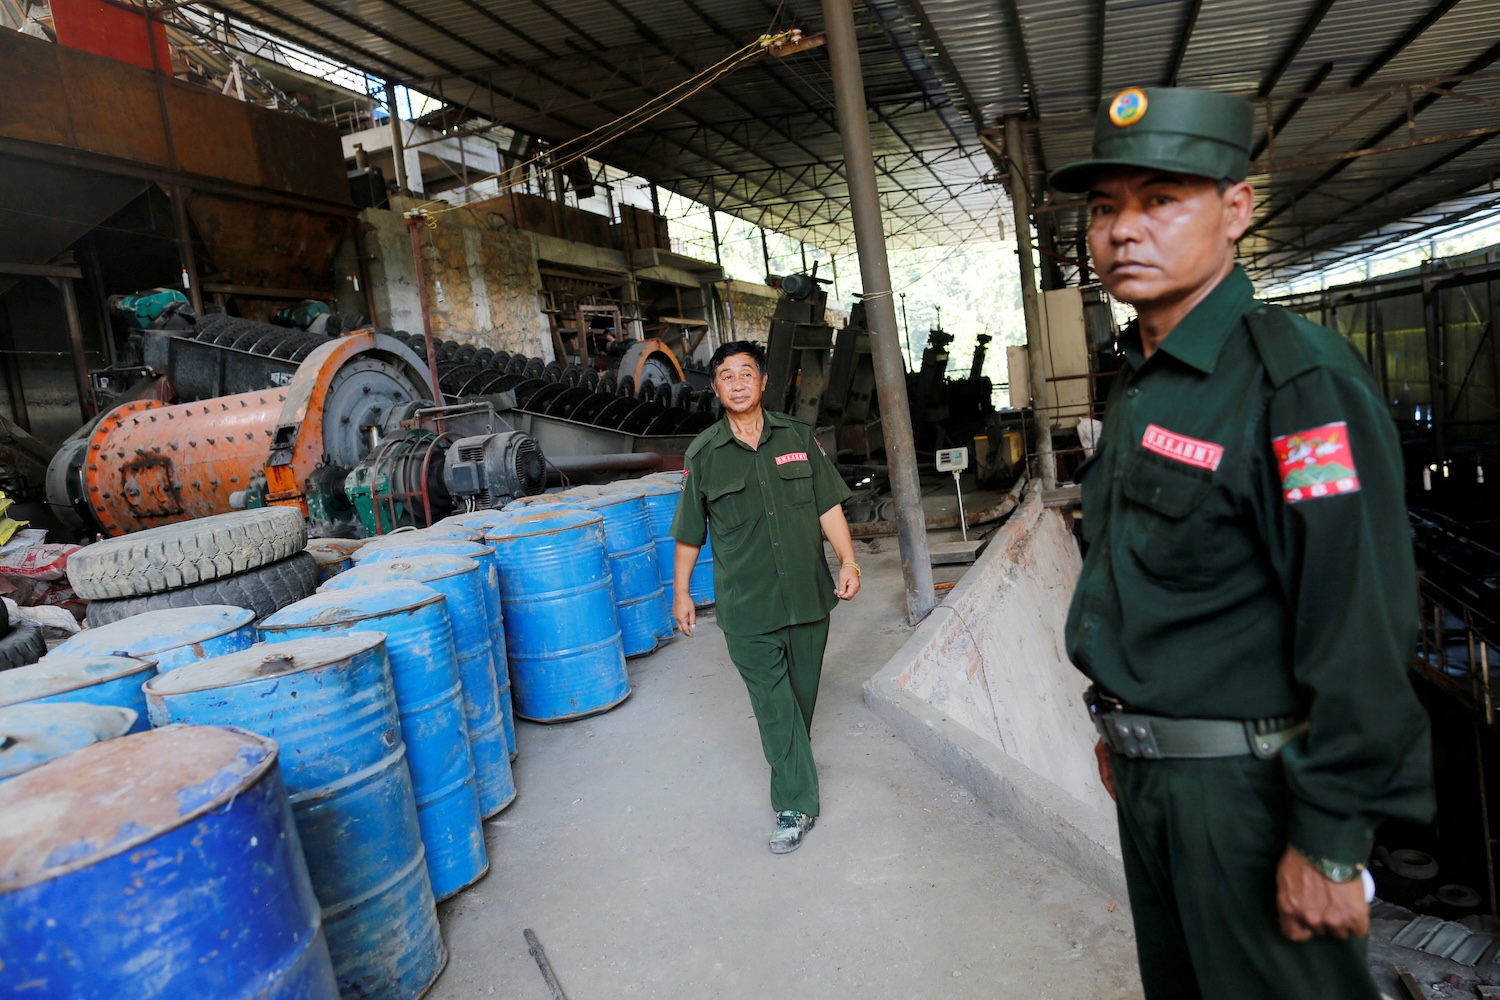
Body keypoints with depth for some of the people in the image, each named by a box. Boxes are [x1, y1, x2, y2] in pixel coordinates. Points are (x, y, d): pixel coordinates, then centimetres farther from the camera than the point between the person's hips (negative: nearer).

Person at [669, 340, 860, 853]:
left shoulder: (798, 437, 2)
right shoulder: (703, 454, -2)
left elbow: (828, 505, 4)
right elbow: (689, 531, 5)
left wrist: (848, 562, -5)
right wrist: (680, 592, 7)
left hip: (807, 594, 2)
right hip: (746, 605, -2)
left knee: (802, 691, 17)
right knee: (773, 703, 1)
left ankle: (792, 758, 44)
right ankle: (796, 806, 13)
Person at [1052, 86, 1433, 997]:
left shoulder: (1300, 382, -19)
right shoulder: (1138, 387, 8)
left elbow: (1361, 637, -22)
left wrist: (1330, 843, -20)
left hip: (1248, 783, -8)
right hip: (1149, 775, 8)